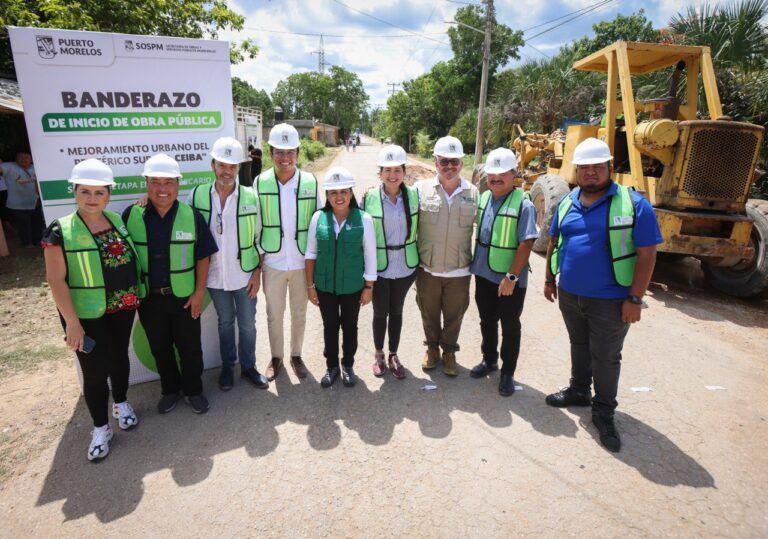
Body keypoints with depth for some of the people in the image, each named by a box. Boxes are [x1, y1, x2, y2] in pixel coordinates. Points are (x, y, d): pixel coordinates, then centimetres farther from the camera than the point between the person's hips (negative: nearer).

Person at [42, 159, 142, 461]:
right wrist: (72, 322, -17)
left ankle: (121, 403, 44)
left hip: (122, 309, 4)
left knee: (119, 356, 20)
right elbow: (56, 280, -14)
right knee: (95, 370, 5)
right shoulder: (60, 231, -12)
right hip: (87, 315, -4)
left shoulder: (118, 221, 2)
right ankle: (100, 428, 25)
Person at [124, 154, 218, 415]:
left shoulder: (192, 216, -8)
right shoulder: (131, 215, -5)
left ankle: (193, 390, 32)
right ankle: (169, 389, 38)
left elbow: (203, 257, -4)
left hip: (184, 296, -1)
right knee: (159, 348, 17)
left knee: (189, 346, 11)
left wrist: (199, 292, -7)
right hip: (149, 297, 2)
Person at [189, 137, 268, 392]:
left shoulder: (251, 197, -8)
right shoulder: (197, 195, -6)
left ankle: (248, 366, 32)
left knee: (247, 323, 12)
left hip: (245, 275, -1)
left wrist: (257, 272, -5)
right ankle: (227, 366, 37)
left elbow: (260, 239, -3)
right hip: (215, 275, 1)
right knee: (225, 322, 18)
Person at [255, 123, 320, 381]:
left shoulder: (310, 182, -7)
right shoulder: (260, 182, -7)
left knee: (299, 313, 15)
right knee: (274, 314, 13)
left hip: (302, 262, 0)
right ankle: (276, 357, 34)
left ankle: (296, 355, 35)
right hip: (272, 263, 0)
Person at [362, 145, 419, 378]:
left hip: (405, 266, 2)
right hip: (379, 267, -2)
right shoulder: (370, 197, -10)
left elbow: (418, 228, 7)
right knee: (380, 312, 11)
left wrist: (418, 258, 6)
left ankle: (393, 355, 32)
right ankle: (378, 355, 32)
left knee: (396, 311, 15)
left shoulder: (413, 195, -3)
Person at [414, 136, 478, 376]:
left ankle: (449, 351, 38)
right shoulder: (422, 189, -5)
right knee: (429, 313, 17)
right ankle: (432, 348, 41)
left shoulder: (473, 193, -2)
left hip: (459, 270, 0)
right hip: (427, 269, 0)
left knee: (454, 315, 15)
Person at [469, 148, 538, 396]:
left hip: (510, 280, -5)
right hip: (483, 274, 6)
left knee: (510, 327, 10)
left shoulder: (523, 205, -16)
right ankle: (489, 360, 41)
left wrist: (511, 277, -22)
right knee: (487, 321, 20)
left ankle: (507, 373, 27)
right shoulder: (483, 198, 3)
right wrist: (474, 264, 12)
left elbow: (526, 244, -19)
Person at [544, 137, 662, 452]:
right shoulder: (567, 203, 3)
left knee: (606, 358, 7)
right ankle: (578, 391, 43)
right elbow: (554, 243, 13)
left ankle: (604, 413, 25)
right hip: (569, 294, 5)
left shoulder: (633, 204, -13)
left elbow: (646, 253, -13)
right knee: (579, 346, 22)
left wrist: (635, 299, -16)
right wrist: (550, 279, 13)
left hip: (610, 301, -5)